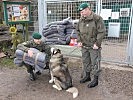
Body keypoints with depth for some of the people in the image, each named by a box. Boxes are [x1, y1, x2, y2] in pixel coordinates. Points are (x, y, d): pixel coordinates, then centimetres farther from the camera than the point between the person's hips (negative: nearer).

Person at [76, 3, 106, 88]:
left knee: (95, 63, 1)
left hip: (94, 46, -6)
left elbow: (102, 32, -15)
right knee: (85, 61, 17)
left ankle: (95, 80, 13)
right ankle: (87, 76, 34)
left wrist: (97, 43, -17)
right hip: (84, 46, 7)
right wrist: (79, 41, 5)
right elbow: (78, 31, 17)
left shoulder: (97, 19, -14)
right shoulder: (81, 20, 6)